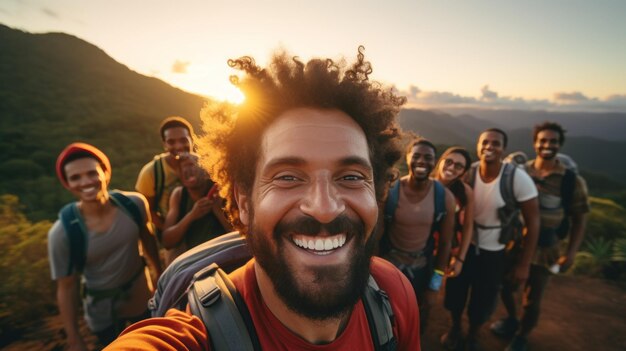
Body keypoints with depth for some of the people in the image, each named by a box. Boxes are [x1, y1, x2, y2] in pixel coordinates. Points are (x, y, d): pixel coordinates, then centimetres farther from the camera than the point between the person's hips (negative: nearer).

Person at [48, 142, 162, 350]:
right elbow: (67, 288, -15)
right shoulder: (61, 234, -25)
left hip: (140, 296, 2)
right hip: (101, 311, -2)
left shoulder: (135, 203, -21)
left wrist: (158, 273, 10)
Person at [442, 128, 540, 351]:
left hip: (494, 252, -1)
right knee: (455, 292, 16)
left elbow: (533, 221, -13)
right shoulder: (468, 174, -15)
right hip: (465, 245, 2)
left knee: (483, 301, 16)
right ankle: (455, 328, 48)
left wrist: (524, 264, -11)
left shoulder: (519, 179, -21)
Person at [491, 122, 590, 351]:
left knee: (532, 300, 11)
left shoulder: (572, 181, -10)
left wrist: (571, 253, -10)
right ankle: (511, 319, 49)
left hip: (544, 249, -2)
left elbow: (579, 219, -5)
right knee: (505, 287, 18)